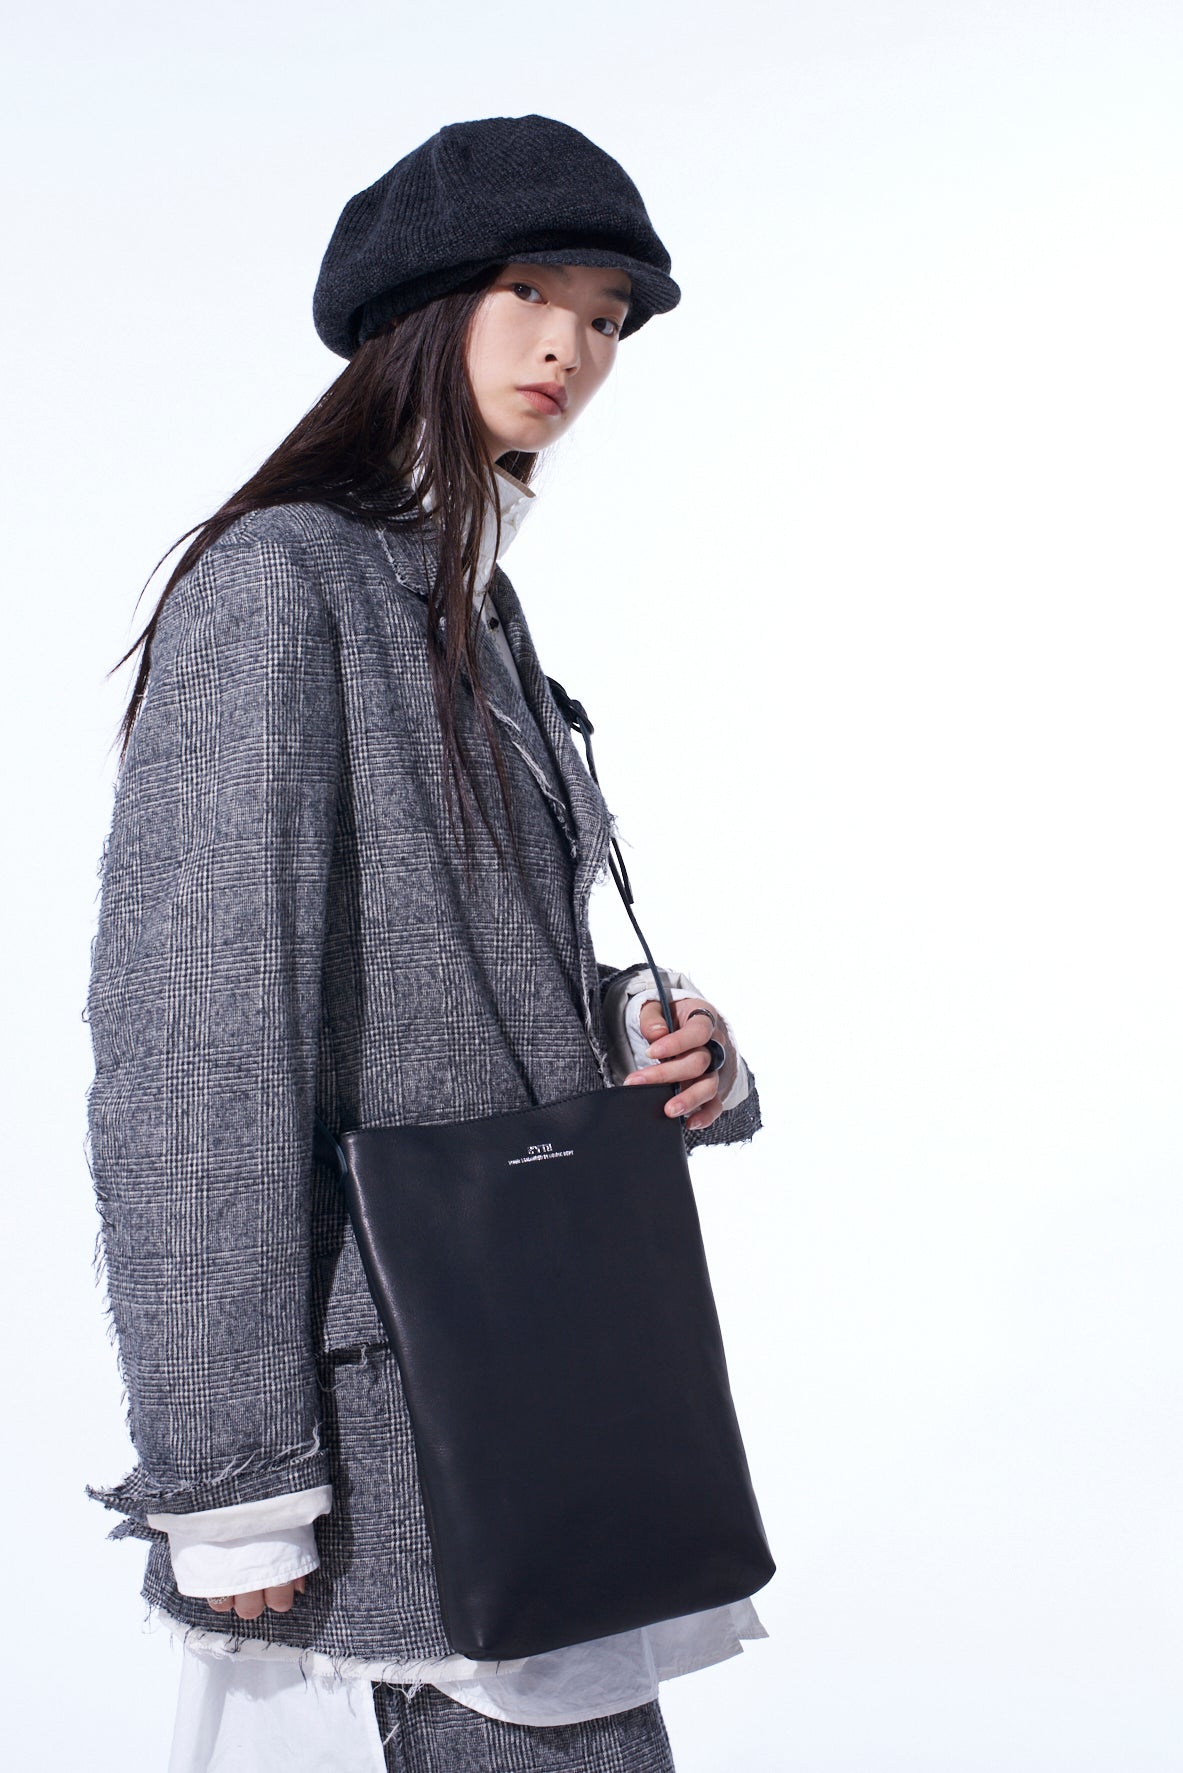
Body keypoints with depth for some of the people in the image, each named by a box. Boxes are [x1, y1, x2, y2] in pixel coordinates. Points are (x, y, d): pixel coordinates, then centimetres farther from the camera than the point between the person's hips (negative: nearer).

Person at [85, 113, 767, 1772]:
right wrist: (230, 1482, -19)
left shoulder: (476, 613, 15)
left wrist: (655, 1041, 0)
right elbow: (191, 1049, -17)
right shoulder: (278, 582, -11)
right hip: (388, 1433, -8)